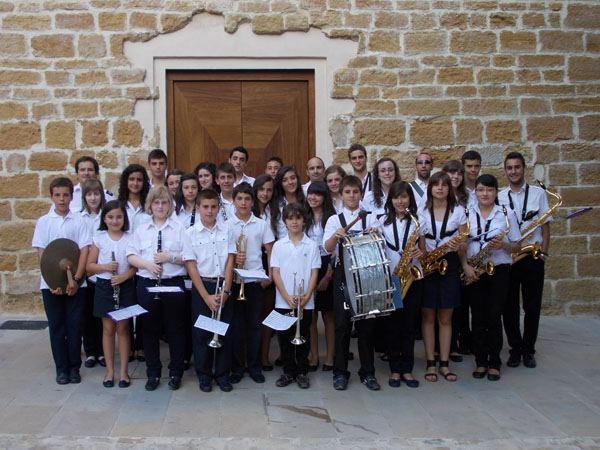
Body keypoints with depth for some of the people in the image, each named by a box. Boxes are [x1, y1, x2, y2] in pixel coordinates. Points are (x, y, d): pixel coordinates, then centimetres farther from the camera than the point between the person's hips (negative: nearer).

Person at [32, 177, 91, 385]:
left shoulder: (78, 221, 2)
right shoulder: (44, 222, 3)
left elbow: (84, 251, -3)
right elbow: (41, 254, 0)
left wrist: (76, 279, -12)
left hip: (75, 283, 0)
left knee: (74, 325, 3)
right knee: (56, 325, 6)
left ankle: (74, 367, 14)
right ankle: (61, 368, 15)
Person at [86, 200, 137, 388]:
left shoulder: (131, 238, -1)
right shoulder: (98, 239, 1)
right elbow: (89, 266, 3)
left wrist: (125, 276, -18)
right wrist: (105, 267, -15)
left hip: (125, 286, -1)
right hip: (104, 286, 1)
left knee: (122, 328, 5)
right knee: (108, 329, 7)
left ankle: (123, 370, 14)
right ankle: (110, 370, 17)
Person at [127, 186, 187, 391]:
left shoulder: (179, 228, 3)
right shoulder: (141, 229, 11)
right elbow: (130, 256, 4)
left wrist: (171, 257, -17)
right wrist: (147, 264, -13)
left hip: (173, 284, -2)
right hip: (147, 285, 2)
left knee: (175, 329, 5)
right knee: (150, 329, 8)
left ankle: (175, 373, 18)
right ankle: (153, 373, 21)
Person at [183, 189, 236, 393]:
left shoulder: (227, 231, 3)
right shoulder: (191, 234, -2)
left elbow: (229, 263, 1)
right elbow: (191, 267, -5)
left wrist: (225, 291, -9)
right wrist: (207, 296, -11)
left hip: (223, 285, 2)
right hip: (201, 286, -1)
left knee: (225, 331, 5)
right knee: (201, 332, 5)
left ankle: (222, 374, 19)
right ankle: (204, 374, 19)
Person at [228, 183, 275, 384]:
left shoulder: (262, 225, 6)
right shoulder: (226, 225, 3)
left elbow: (270, 252, 7)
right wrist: (232, 258, -16)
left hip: (255, 280, 1)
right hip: (233, 280, 0)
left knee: (255, 324, 5)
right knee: (236, 324, 4)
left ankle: (254, 366, 15)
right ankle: (237, 367, 14)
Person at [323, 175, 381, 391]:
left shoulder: (370, 218, 11)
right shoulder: (334, 220, 7)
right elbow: (327, 247, -8)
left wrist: (375, 234, -19)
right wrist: (335, 235, -30)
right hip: (343, 274, -1)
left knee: (366, 323, 5)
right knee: (342, 323, 0)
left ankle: (367, 372, 14)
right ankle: (340, 372, 9)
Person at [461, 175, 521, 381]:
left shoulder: (507, 214, 4)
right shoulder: (467, 215, 6)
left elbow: (516, 245, 5)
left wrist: (504, 245, -16)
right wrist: (466, 266, -9)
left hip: (499, 270, -1)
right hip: (473, 272, 1)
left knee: (494, 316, -2)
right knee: (478, 317, 4)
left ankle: (494, 363, 10)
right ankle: (480, 362, 14)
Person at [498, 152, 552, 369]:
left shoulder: (538, 193, 6)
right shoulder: (498, 197, 6)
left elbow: (545, 225, 4)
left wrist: (543, 253, -5)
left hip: (532, 257, 0)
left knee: (532, 305, 4)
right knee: (509, 306, 4)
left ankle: (528, 350, 15)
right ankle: (515, 349, 16)